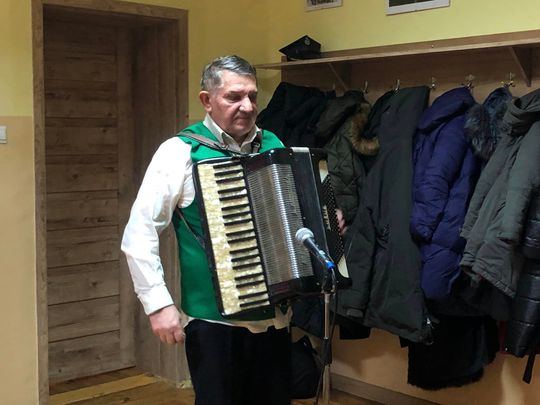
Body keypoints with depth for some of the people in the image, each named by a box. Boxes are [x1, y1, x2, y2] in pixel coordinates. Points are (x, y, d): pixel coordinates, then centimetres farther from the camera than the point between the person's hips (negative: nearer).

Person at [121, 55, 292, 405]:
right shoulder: (181, 152, -8)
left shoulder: (273, 146, 7)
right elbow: (139, 234, -10)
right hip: (214, 320, -5)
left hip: (275, 316, 5)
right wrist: (158, 303, -15)